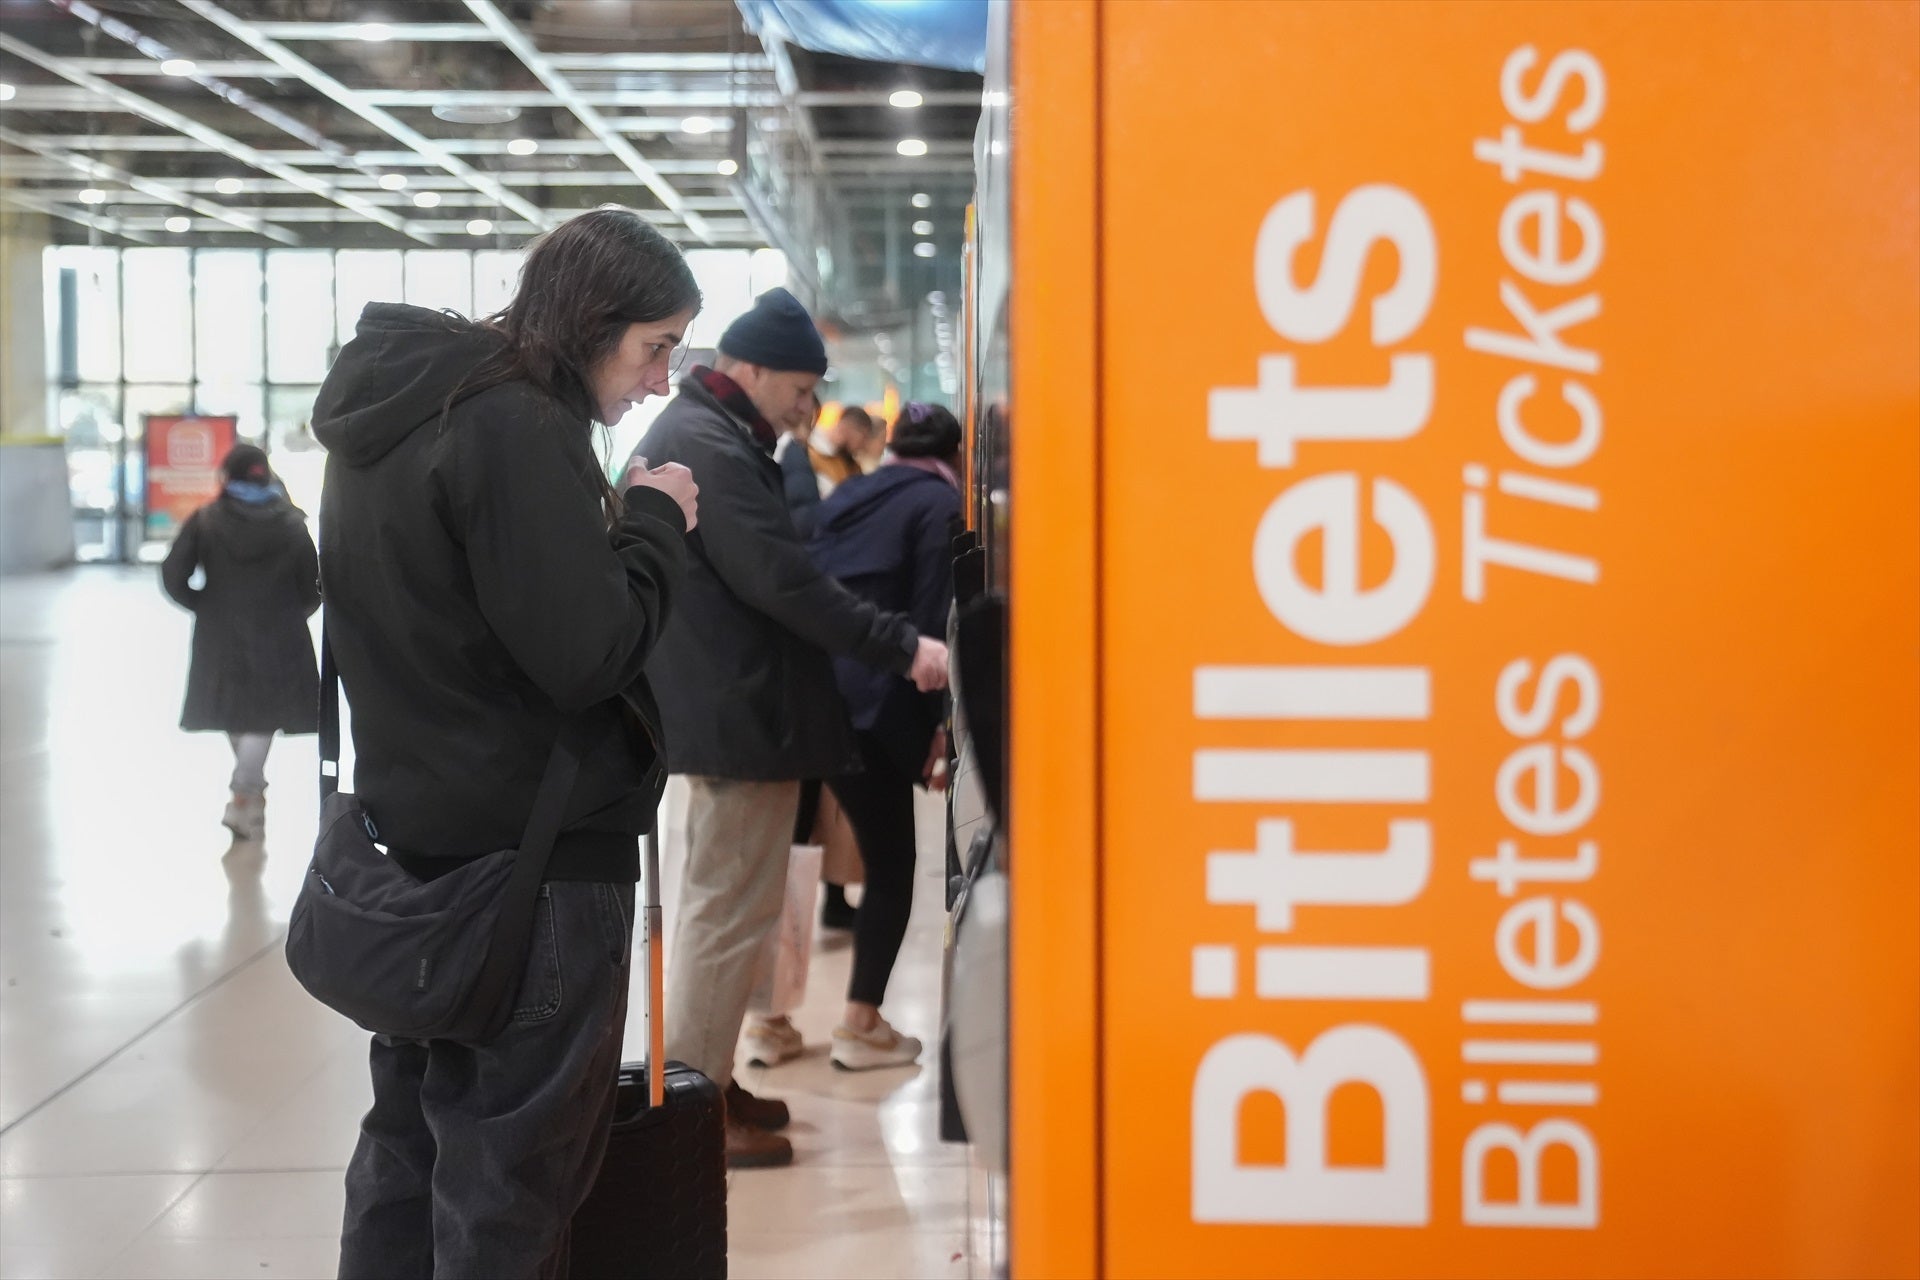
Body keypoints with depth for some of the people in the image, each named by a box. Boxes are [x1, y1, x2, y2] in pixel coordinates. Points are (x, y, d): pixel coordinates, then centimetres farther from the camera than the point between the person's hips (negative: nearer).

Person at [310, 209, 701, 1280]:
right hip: (538, 857, -9)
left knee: (409, 1144, 18)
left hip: (416, 832, 10)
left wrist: (620, 523, 8)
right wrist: (654, 520, -7)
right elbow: (588, 653, -22)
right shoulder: (513, 428, -18)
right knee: (508, 1193, -1)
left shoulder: (395, 416, 11)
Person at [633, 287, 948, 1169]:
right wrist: (903, 648, -22)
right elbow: (786, 582, -25)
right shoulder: (712, 449, -19)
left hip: (719, 702, 11)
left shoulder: (694, 434, 16)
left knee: (719, 901, 18)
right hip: (739, 710, -11)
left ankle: (700, 1084, 27)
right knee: (730, 907, -4)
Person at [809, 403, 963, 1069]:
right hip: (870, 707, -7)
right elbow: (934, 620, -10)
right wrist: (943, 724, -9)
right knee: (891, 865, 4)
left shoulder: (844, 497, 20)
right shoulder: (941, 506, 0)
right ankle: (861, 1025, 6)